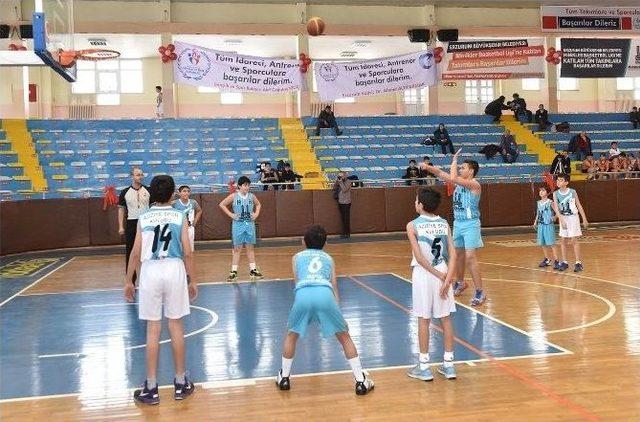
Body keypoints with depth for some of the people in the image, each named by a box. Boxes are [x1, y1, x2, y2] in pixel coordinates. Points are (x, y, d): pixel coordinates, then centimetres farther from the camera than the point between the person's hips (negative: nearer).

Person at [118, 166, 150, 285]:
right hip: (131, 223, 0)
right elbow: (121, 209, 5)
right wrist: (121, 226, -2)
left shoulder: (148, 190, 1)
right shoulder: (125, 192, 1)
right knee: (130, 253, 4)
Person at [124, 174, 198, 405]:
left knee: (153, 329, 5)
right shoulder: (180, 217, 3)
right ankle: (181, 383, 18)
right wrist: (192, 280, 7)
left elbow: (136, 253, 2)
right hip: (174, 269, 0)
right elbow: (187, 252, -1)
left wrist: (128, 281, 10)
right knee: (176, 326, 9)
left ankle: (151, 388, 12)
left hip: (150, 271, 0)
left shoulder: (144, 218, 5)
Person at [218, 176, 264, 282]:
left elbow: (258, 204, 21)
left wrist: (256, 213, 6)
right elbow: (222, 204, -2)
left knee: (250, 248, 10)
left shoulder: (251, 196, 3)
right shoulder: (234, 196, -7)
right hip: (238, 225, -3)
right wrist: (230, 214, -7)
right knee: (237, 249, 1)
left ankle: (253, 270, 18)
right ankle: (233, 271, 6)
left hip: (250, 224, 3)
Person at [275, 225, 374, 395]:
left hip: (303, 295, 0)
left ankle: (284, 378, 31)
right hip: (325, 294, 0)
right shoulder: (328, 258, 31)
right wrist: (336, 308, 30)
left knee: (291, 335, 27)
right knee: (345, 337, 18)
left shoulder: (297, 257, 30)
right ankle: (361, 381, 15)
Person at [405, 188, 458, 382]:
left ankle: (424, 367, 12)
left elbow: (420, 258, -14)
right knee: (446, 319, 10)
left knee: (423, 320, 5)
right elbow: (453, 255, -4)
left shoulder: (413, 226, -7)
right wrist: (447, 279, -8)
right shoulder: (444, 224, 4)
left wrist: (439, 275, -8)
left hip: (423, 274, -4)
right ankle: (449, 365, 17)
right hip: (443, 274, 4)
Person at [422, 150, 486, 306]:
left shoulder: (474, 185, -16)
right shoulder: (459, 182, 8)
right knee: (459, 254, 19)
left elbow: (452, 178, -28)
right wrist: (427, 167, -5)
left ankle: (480, 292, -9)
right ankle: (460, 283, 38)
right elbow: (441, 174, 8)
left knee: (470, 257, -14)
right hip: (458, 223, 8)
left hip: (470, 224, -8)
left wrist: (454, 161, -15)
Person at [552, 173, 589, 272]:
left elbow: (579, 206, 0)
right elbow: (556, 209, -9)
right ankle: (564, 262, 14)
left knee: (574, 240, -5)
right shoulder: (556, 194, -4)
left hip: (573, 217, -3)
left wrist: (584, 219, 1)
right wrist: (562, 220, -21)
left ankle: (578, 262, -1)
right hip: (563, 218, 3)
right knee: (563, 240, 6)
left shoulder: (572, 192, -7)